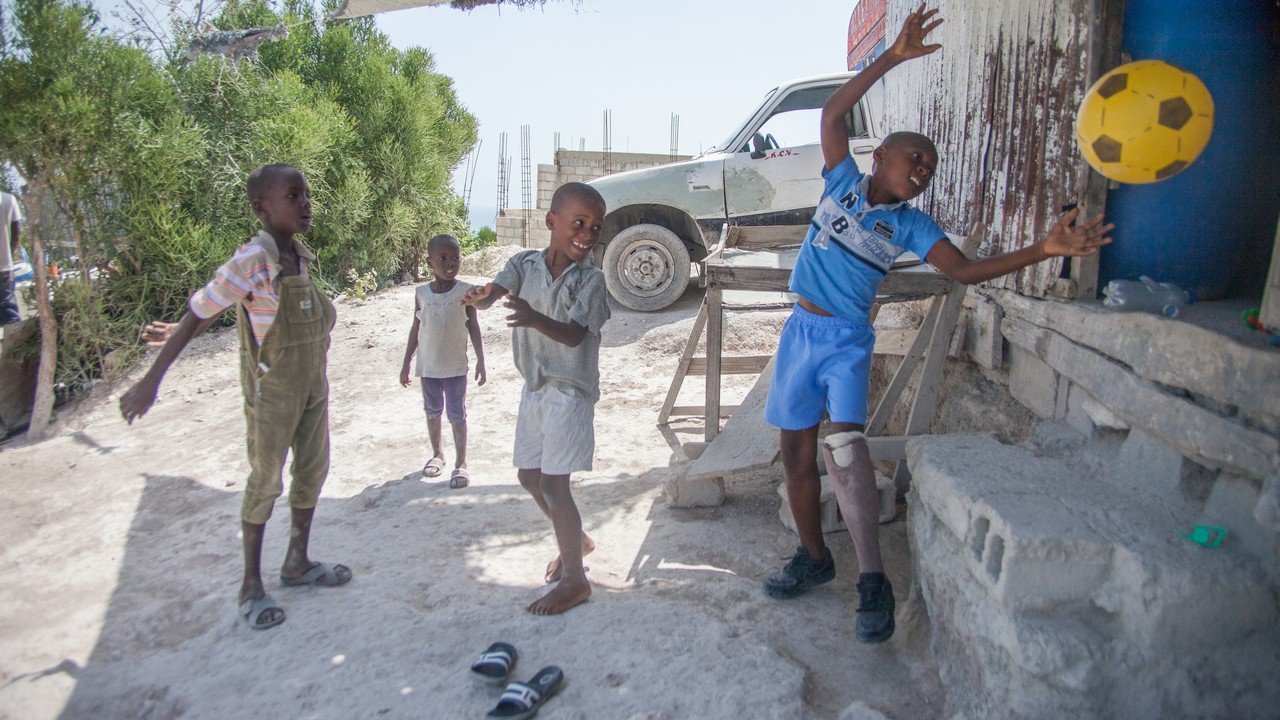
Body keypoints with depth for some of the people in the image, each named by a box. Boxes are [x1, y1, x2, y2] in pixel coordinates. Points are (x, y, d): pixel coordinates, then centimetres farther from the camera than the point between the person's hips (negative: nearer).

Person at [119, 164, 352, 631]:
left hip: (313, 386, 7)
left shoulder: (300, 257, -1)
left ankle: (297, 563, 32)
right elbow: (200, 314, -19)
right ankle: (252, 584, 20)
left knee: (312, 472, 15)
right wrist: (151, 381, -19)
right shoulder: (252, 262, -22)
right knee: (265, 484, 5)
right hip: (272, 392, -7)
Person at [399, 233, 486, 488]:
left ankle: (461, 462, 10)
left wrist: (480, 361, -6)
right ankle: (437, 454, 33)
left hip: (455, 365, -3)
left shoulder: (466, 291, -8)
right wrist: (406, 364, 7)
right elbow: (415, 329, 5)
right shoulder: (422, 293, -2)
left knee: (457, 414, 1)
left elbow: (473, 328, -3)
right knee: (432, 411, 16)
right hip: (428, 365, 3)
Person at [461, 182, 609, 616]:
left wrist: (534, 318, -41)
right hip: (534, 388, 6)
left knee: (554, 485, -7)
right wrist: (480, 295, -42)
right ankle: (576, 541, 39)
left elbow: (573, 335, -22)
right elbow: (492, 293, -17)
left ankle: (574, 579, 9)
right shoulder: (524, 264, -1)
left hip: (570, 391, -6)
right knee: (529, 475, 17)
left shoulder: (590, 278, -12)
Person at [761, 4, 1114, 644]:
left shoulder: (910, 226, 2)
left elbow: (963, 269, -8)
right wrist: (893, 57, -9)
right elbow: (833, 113, -4)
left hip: (849, 341, -2)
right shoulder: (842, 181, 3)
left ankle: (873, 581, -19)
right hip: (801, 332, 2)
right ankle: (813, 557, 24)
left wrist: (1045, 249, -19)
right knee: (797, 453, 6)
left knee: (845, 440, -24)